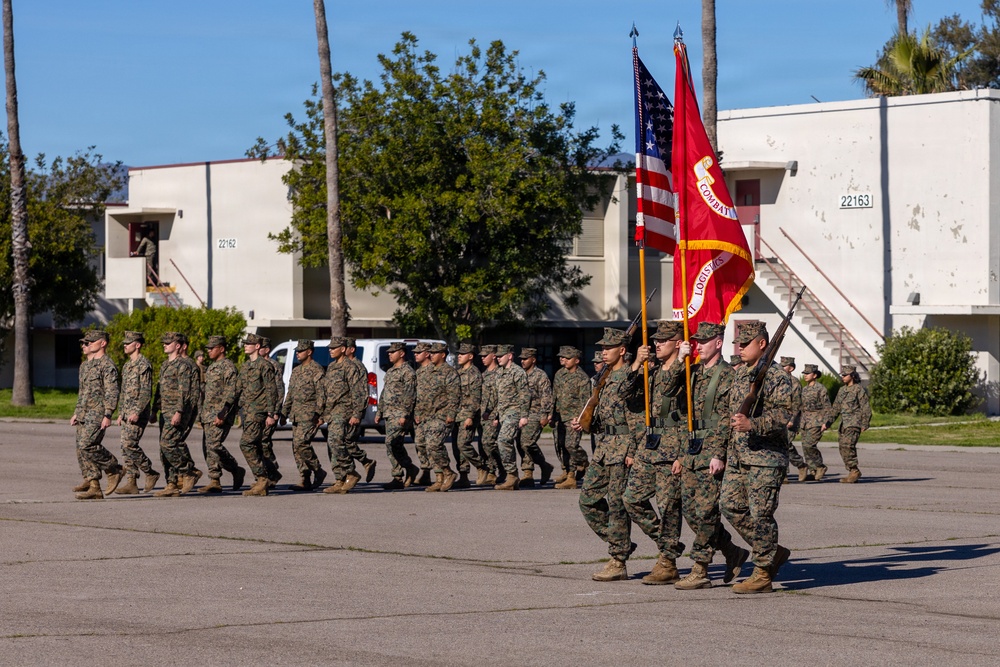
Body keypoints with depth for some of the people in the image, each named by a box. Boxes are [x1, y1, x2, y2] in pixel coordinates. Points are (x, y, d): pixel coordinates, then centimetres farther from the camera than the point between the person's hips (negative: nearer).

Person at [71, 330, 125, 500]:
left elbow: (112, 393, -16)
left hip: (97, 414, -9)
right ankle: (94, 488, 5)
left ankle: (114, 469, -3)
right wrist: (76, 413, 23)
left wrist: (108, 415, -23)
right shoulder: (85, 366, 20)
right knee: (81, 451, 3)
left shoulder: (107, 365, -9)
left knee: (87, 445, -20)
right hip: (84, 415, 10)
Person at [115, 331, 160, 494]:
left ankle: (150, 473, -2)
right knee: (126, 446, 5)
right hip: (127, 413, 9)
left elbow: (146, 393, -18)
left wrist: (137, 412, -23)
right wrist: (121, 413, 20)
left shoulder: (144, 365, -12)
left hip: (138, 413, -9)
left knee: (130, 444, -15)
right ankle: (130, 482, 6)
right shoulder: (127, 366, 17)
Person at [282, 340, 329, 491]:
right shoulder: (296, 371, 18)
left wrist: (320, 415, -18)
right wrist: (284, 414, 18)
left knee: (301, 443, -18)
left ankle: (318, 471, -3)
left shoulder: (316, 370, -8)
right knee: (296, 446, 4)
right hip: (296, 415, 9)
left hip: (310, 415, -9)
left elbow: (321, 394, -13)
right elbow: (290, 394, 23)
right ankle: (305, 480, 7)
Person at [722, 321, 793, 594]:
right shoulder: (740, 375, 16)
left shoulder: (777, 377, -10)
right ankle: (773, 552, 20)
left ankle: (762, 575, 0)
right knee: (731, 506, 6)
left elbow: (783, 415, -20)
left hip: (766, 458, -9)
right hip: (738, 457, 9)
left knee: (760, 514, -7)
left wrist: (752, 424, -32)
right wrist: (726, 452, 24)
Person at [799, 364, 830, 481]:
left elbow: (827, 408, -8)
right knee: (805, 447, 3)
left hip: (816, 422, -8)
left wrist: (825, 423, -13)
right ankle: (813, 472, 9)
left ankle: (820, 466, -5)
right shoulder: (804, 389, 15)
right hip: (805, 422, 8)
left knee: (809, 445, -18)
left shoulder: (821, 389, -7)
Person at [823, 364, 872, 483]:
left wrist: (865, 424, -12)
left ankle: (854, 471, -14)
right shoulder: (842, 390, 17)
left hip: (854, 423, -8)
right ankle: (853, 473, 12)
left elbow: (866, 408, -7)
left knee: (848, 447, -19)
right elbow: (836, 408, 19)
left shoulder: (859, 390, -5)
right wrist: (827, 422, 11)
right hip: (844, 424, 8)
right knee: (843, 449, 5)